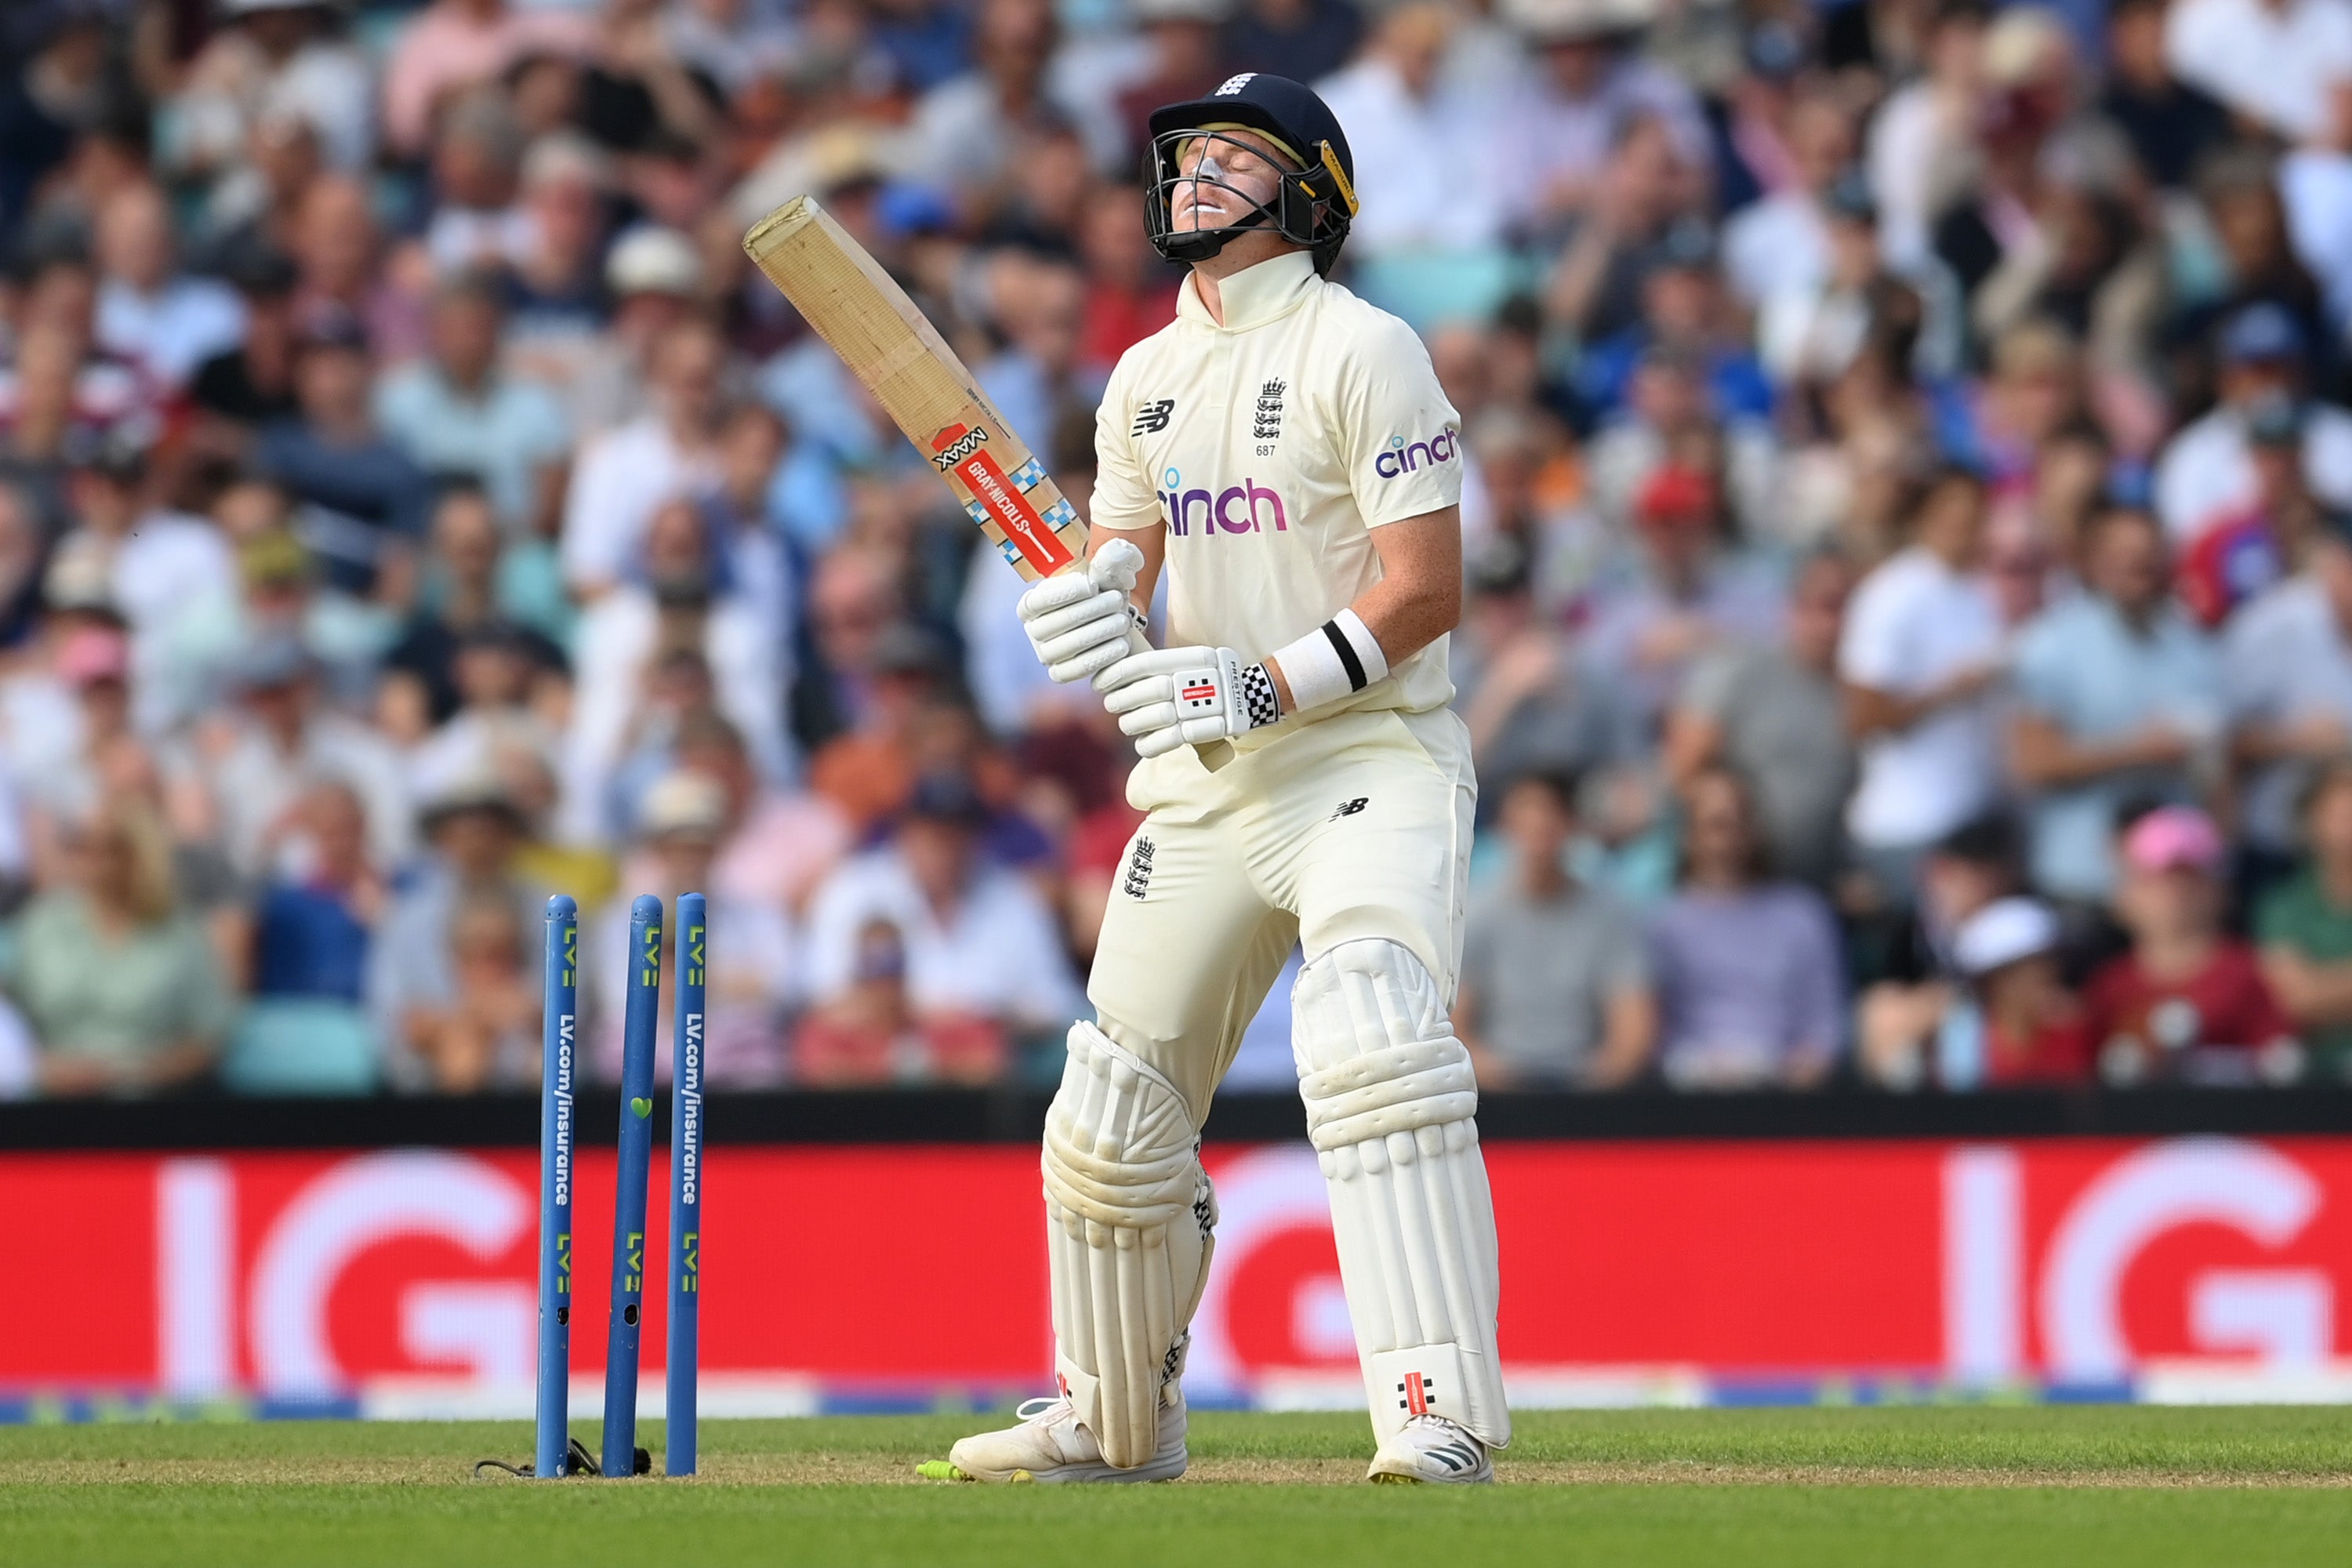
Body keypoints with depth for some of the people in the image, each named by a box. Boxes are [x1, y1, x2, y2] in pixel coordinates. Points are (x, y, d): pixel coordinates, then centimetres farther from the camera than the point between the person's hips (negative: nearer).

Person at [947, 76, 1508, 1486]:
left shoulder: (1362, 350, -8)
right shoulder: (1147, 378, 14)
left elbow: (1427, 590, -13)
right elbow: (1123, 556, 15)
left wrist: (1272, 685, -24)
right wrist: (1089, 601, -10)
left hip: (1369, 753, -7)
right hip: (1200, 786, 7)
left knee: (1370, 1044, -30)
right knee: (1115, 1108, 10)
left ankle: (1442, 1419, -35)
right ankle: (1118, 1424, 30)